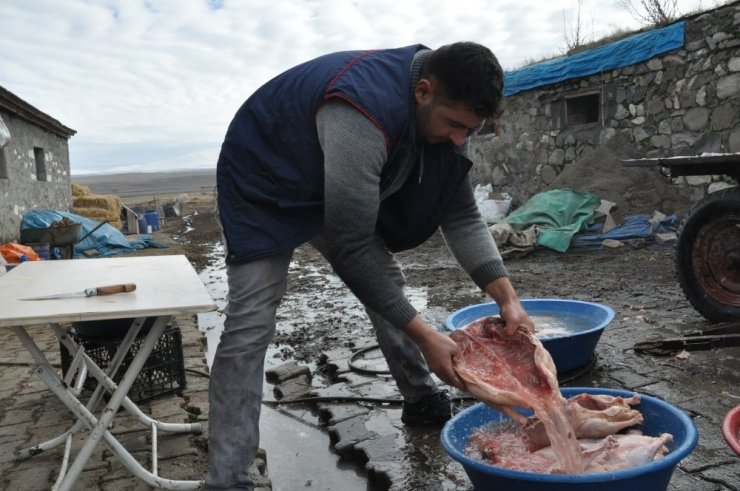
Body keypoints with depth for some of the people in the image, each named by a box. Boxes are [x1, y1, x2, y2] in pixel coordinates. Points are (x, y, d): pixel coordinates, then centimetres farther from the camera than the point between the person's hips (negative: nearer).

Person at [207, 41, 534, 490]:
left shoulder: (444, 110, -14)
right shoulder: (365, 112, -40)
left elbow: (461, 214, -9)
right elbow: (352, 249, -37)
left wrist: (506, 295, -20)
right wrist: (423, 335, -33)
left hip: (341, 187, 8)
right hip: (264, 182, -7)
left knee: (387, 280, 7)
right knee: (251, 323, -16)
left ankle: (422, 401, 25)